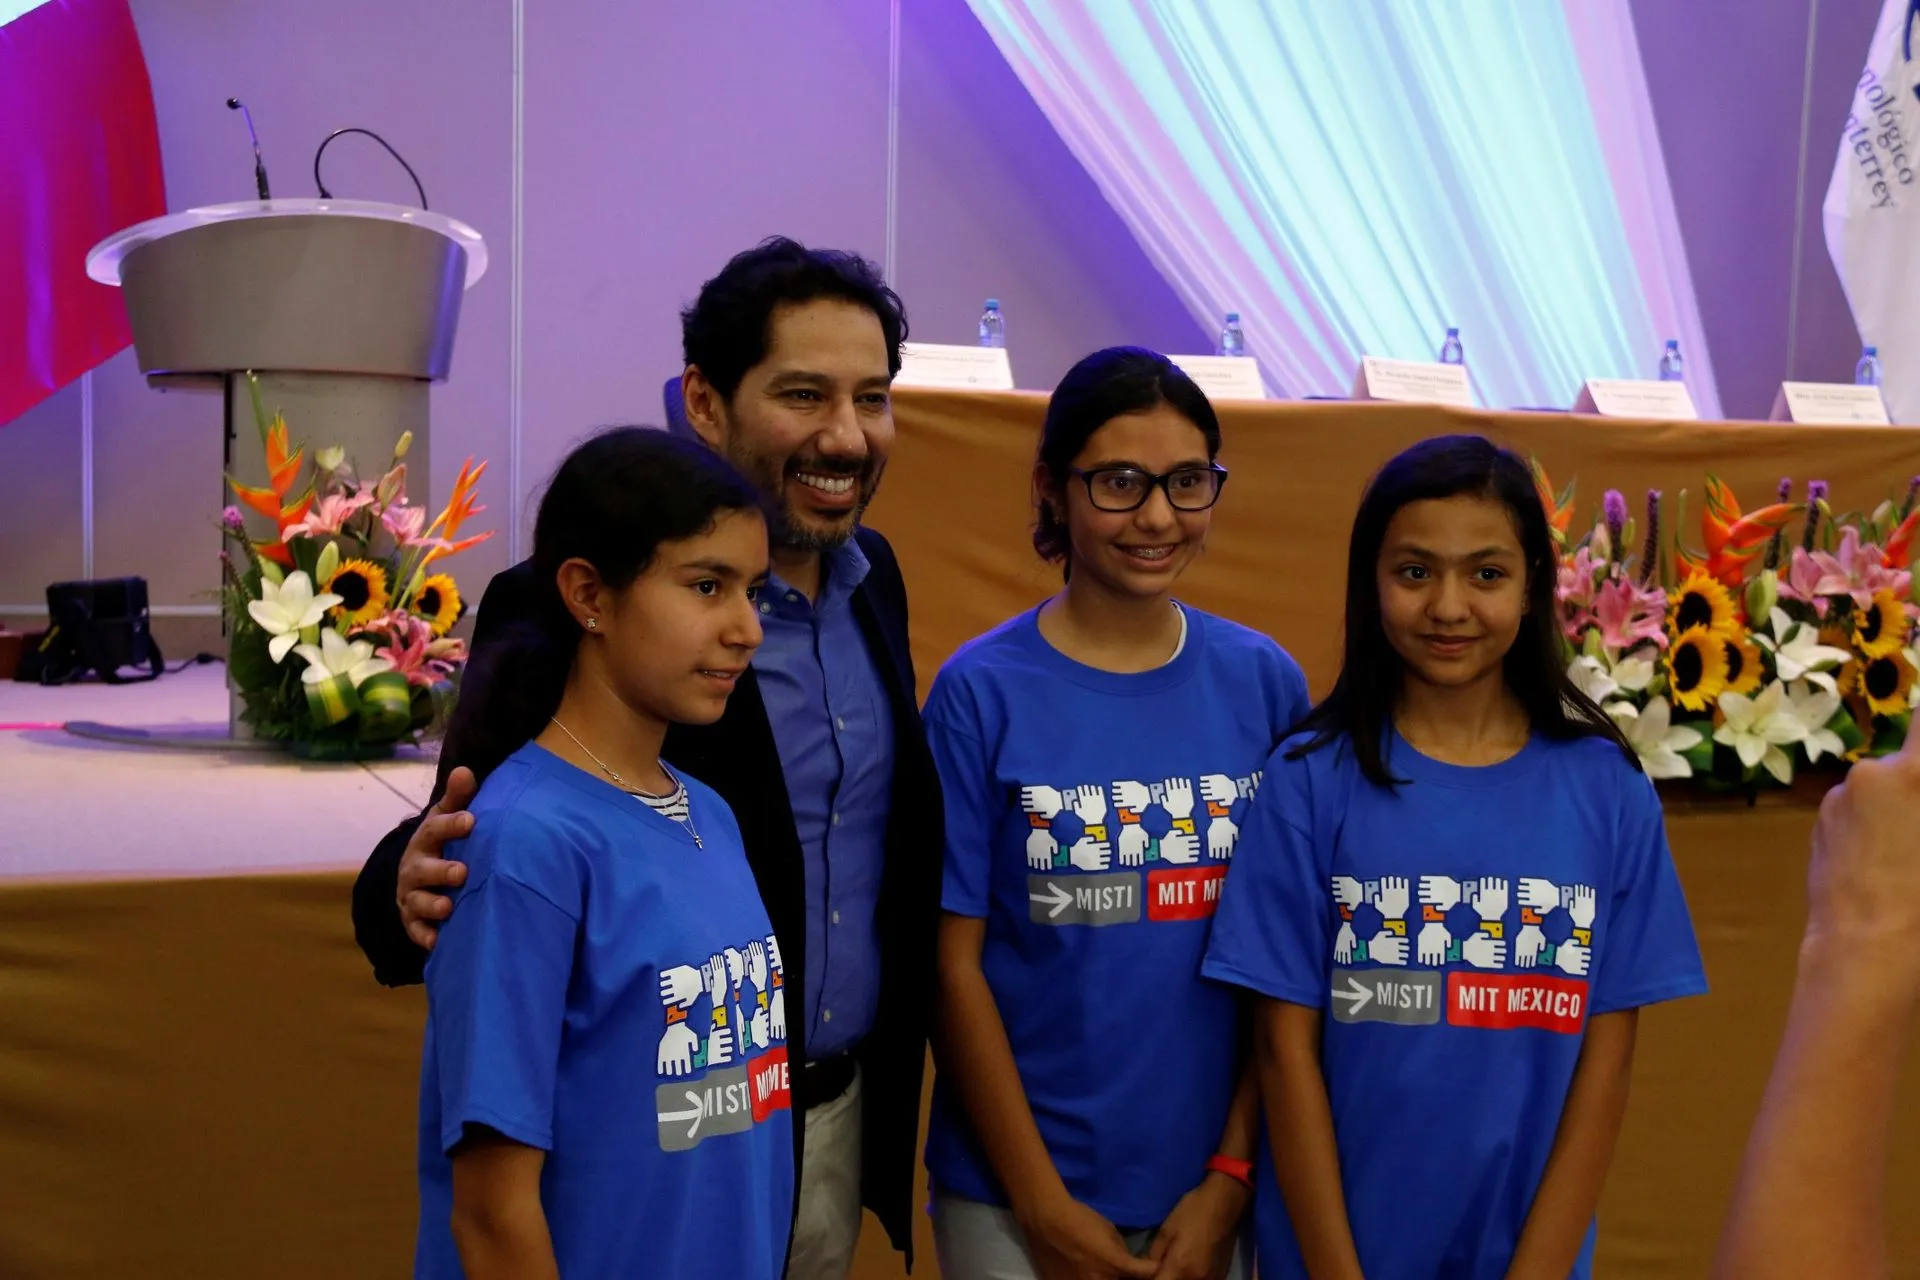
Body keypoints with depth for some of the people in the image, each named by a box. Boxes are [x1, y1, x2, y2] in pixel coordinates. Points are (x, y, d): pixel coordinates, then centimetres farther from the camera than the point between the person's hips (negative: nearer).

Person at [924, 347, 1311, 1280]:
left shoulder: (1263, 683, -1)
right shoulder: (981, 692, -8)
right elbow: (956, 964, -7)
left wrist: (1230, 1178, -4)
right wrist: (1045, 1204, -8)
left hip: (1215, 1189, 3)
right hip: (1020, 1195, -2)